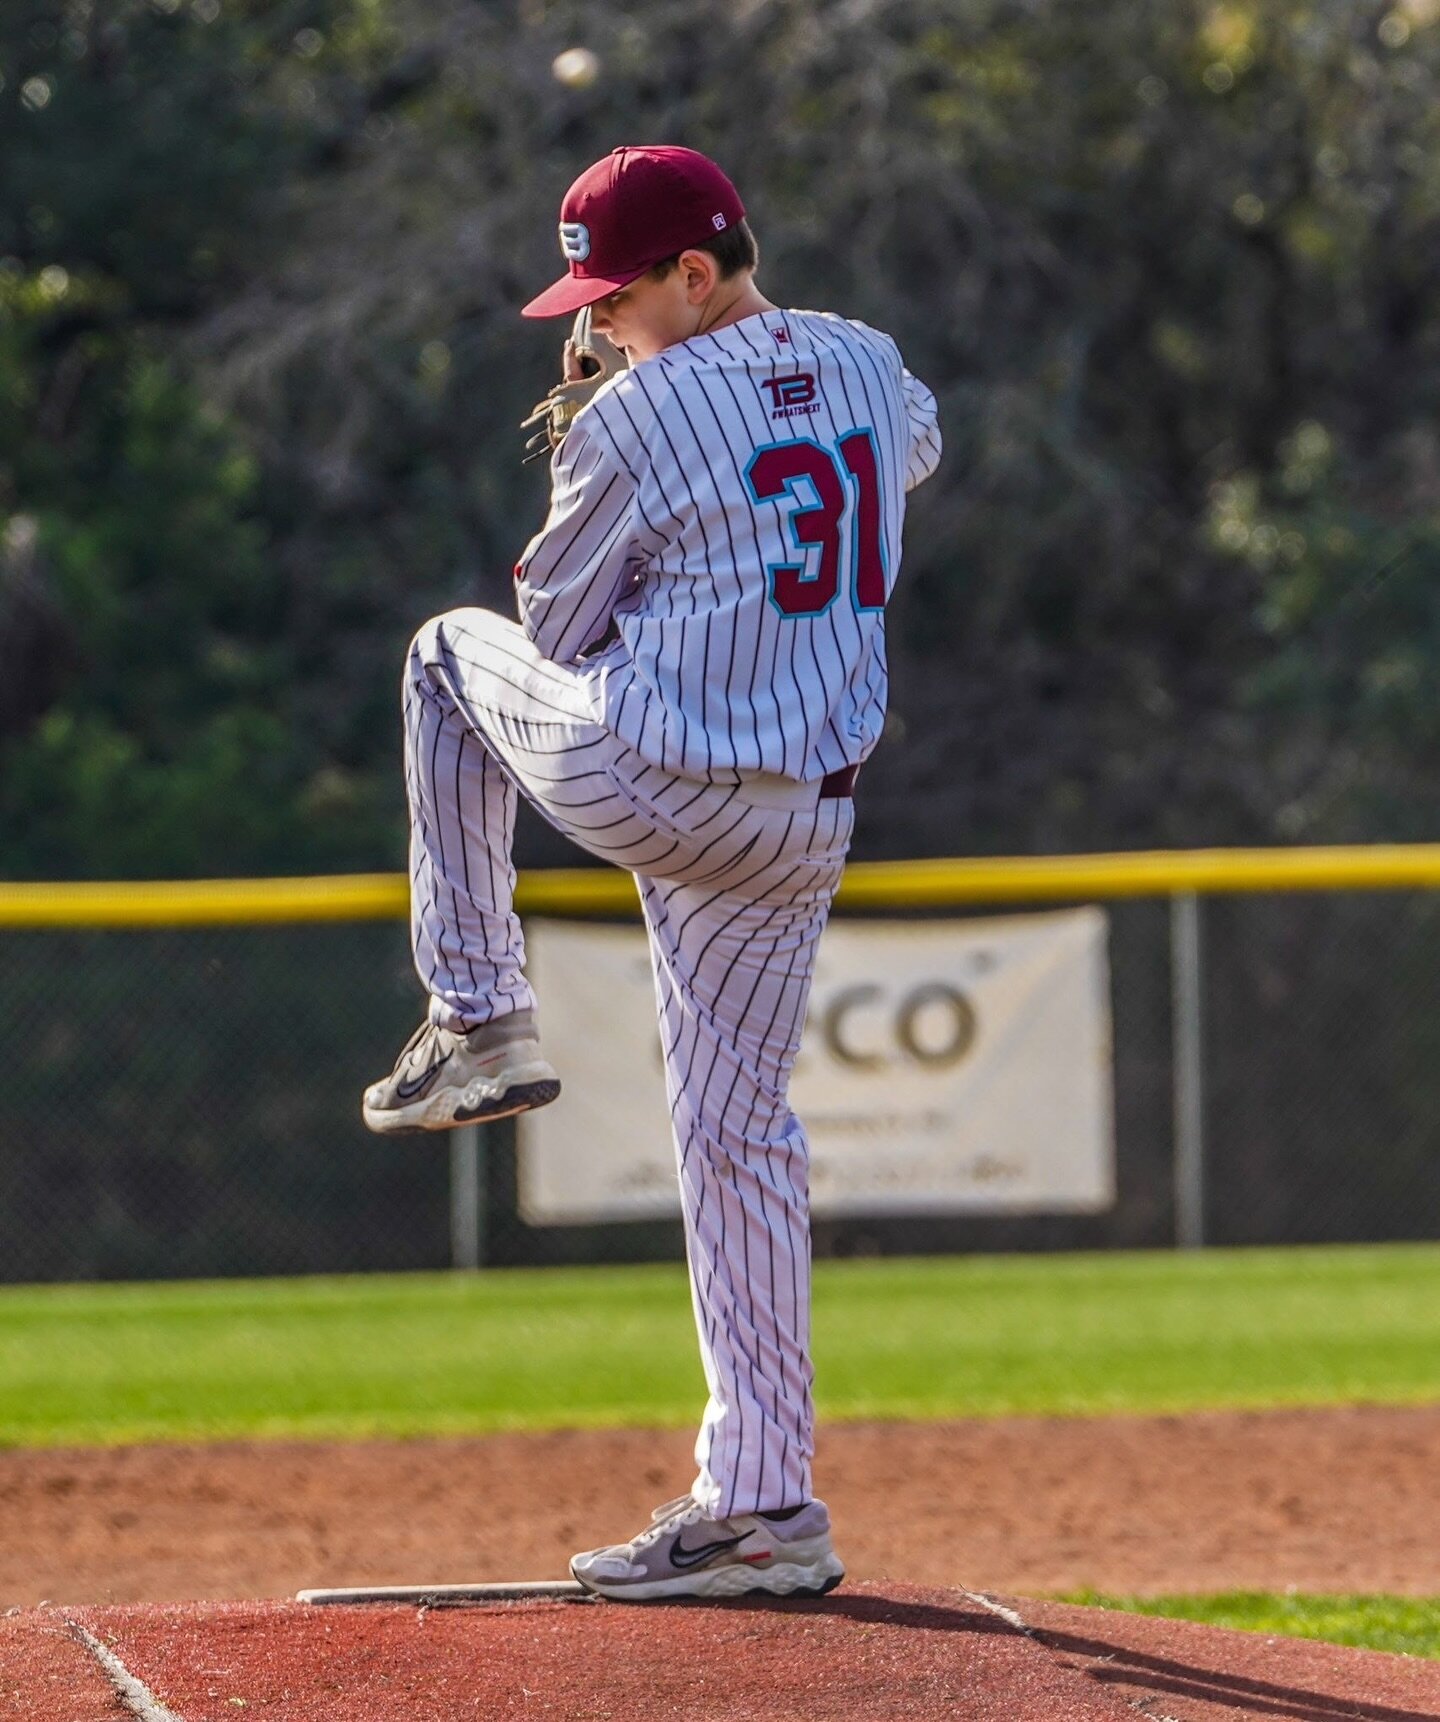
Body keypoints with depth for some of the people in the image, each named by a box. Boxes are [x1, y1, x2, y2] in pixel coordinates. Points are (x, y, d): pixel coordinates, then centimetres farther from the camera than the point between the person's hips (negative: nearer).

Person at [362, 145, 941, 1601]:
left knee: (452, 651, 24)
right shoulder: (867, 365, 6)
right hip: (802, 823, 6)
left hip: (637, 789, -6)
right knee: (737, 1133, 11)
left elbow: (559, 629, -2)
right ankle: (761, 1506, 7)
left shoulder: (635, 420, -14)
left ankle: (479, 1025, 22)